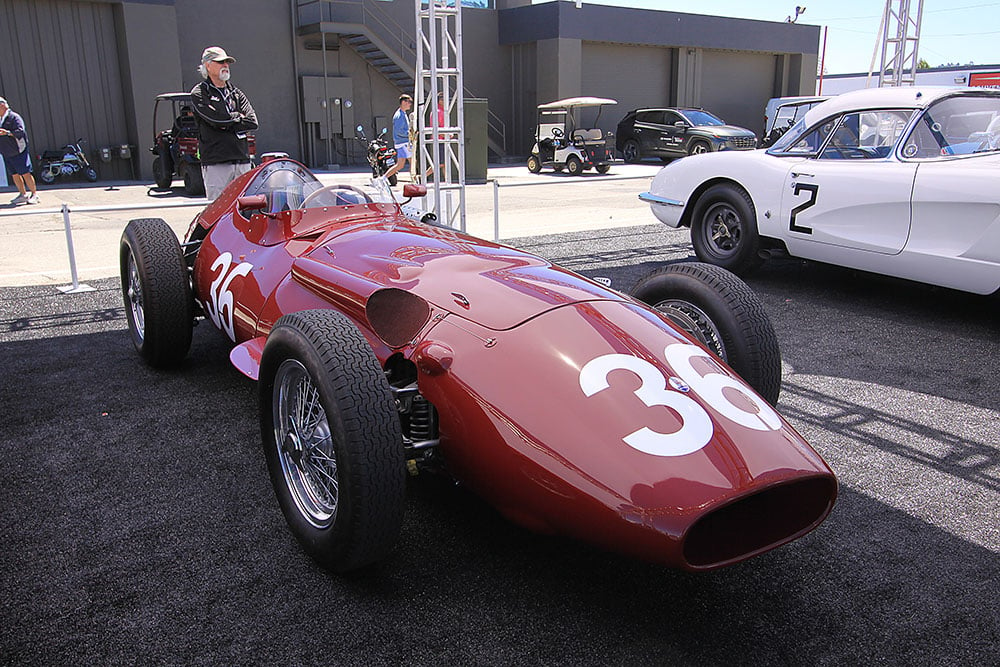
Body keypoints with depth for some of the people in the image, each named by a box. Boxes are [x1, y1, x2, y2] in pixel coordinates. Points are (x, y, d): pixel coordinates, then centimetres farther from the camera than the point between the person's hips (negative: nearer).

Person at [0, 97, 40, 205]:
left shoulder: (14, 117, -7)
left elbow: (20, 131, -21)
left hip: (18, 151, -8)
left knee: (25, 174, -8)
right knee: (14, 175, 8)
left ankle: (34, 194, -1)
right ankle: (23, 195, 15)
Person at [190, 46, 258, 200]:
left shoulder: (236, 93, 18)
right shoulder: (199, 93, 3)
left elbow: (252, 122, 5)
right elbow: (216, 118, -13)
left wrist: (227, 125, -6)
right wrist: (238, 117, 3)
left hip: (242, 160, 5)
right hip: (216, 163, -5)